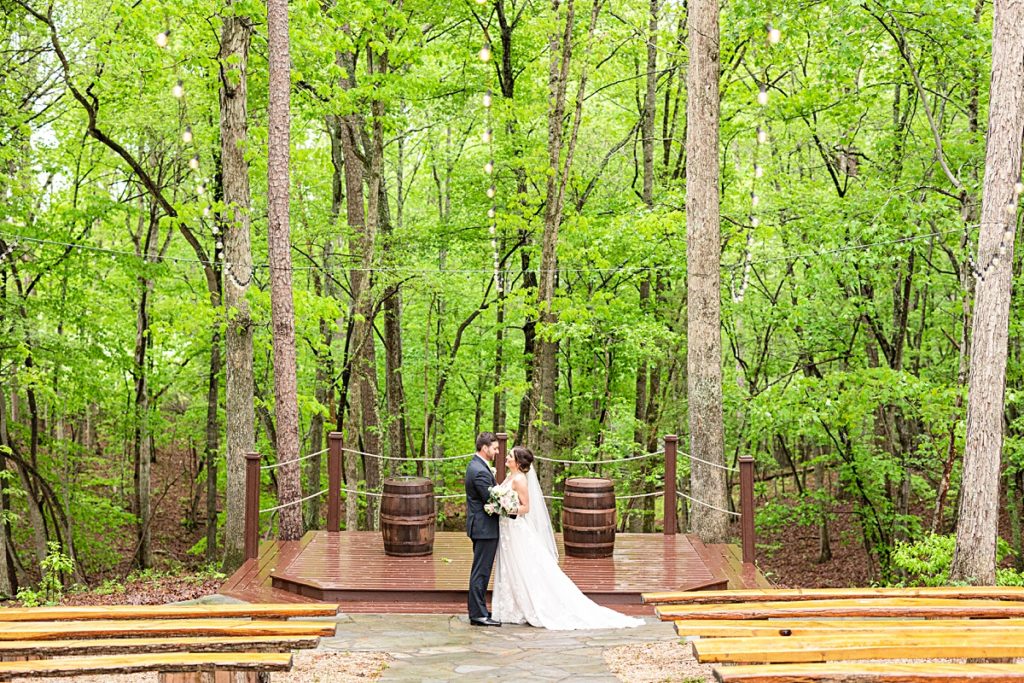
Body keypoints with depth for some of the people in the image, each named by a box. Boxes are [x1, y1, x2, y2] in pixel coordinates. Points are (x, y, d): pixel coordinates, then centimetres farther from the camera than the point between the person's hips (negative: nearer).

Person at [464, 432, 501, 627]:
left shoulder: (475, 465, 11)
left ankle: (478, 609, 24)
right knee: (481, 571, -5)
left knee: (481, 571, 16)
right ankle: (478, 614, -1)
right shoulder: (481, 472, -22)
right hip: (485, 527, -11)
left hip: (479, 525, 11)